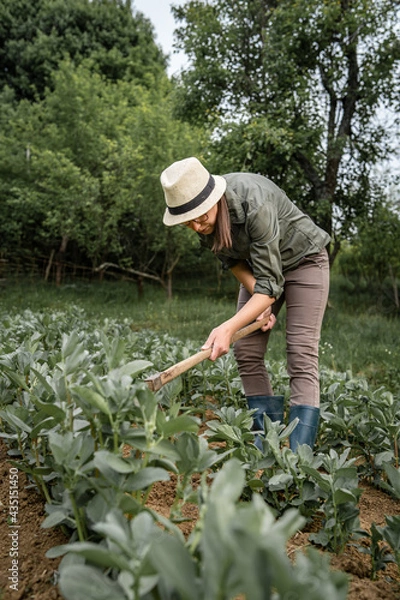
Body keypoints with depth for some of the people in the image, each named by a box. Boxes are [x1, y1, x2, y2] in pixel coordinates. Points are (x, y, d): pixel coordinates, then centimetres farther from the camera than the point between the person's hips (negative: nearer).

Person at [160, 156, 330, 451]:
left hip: (303, 259, -6)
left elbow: (270, 283, -36)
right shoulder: (200, 212, -17)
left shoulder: (255, 204, -38)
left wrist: (229, 328, -46)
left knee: (301, 356, -14)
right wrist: (260, 302, -15)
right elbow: (233, 261, -4)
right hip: (259, 263, 6)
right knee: (247, 351, -3)